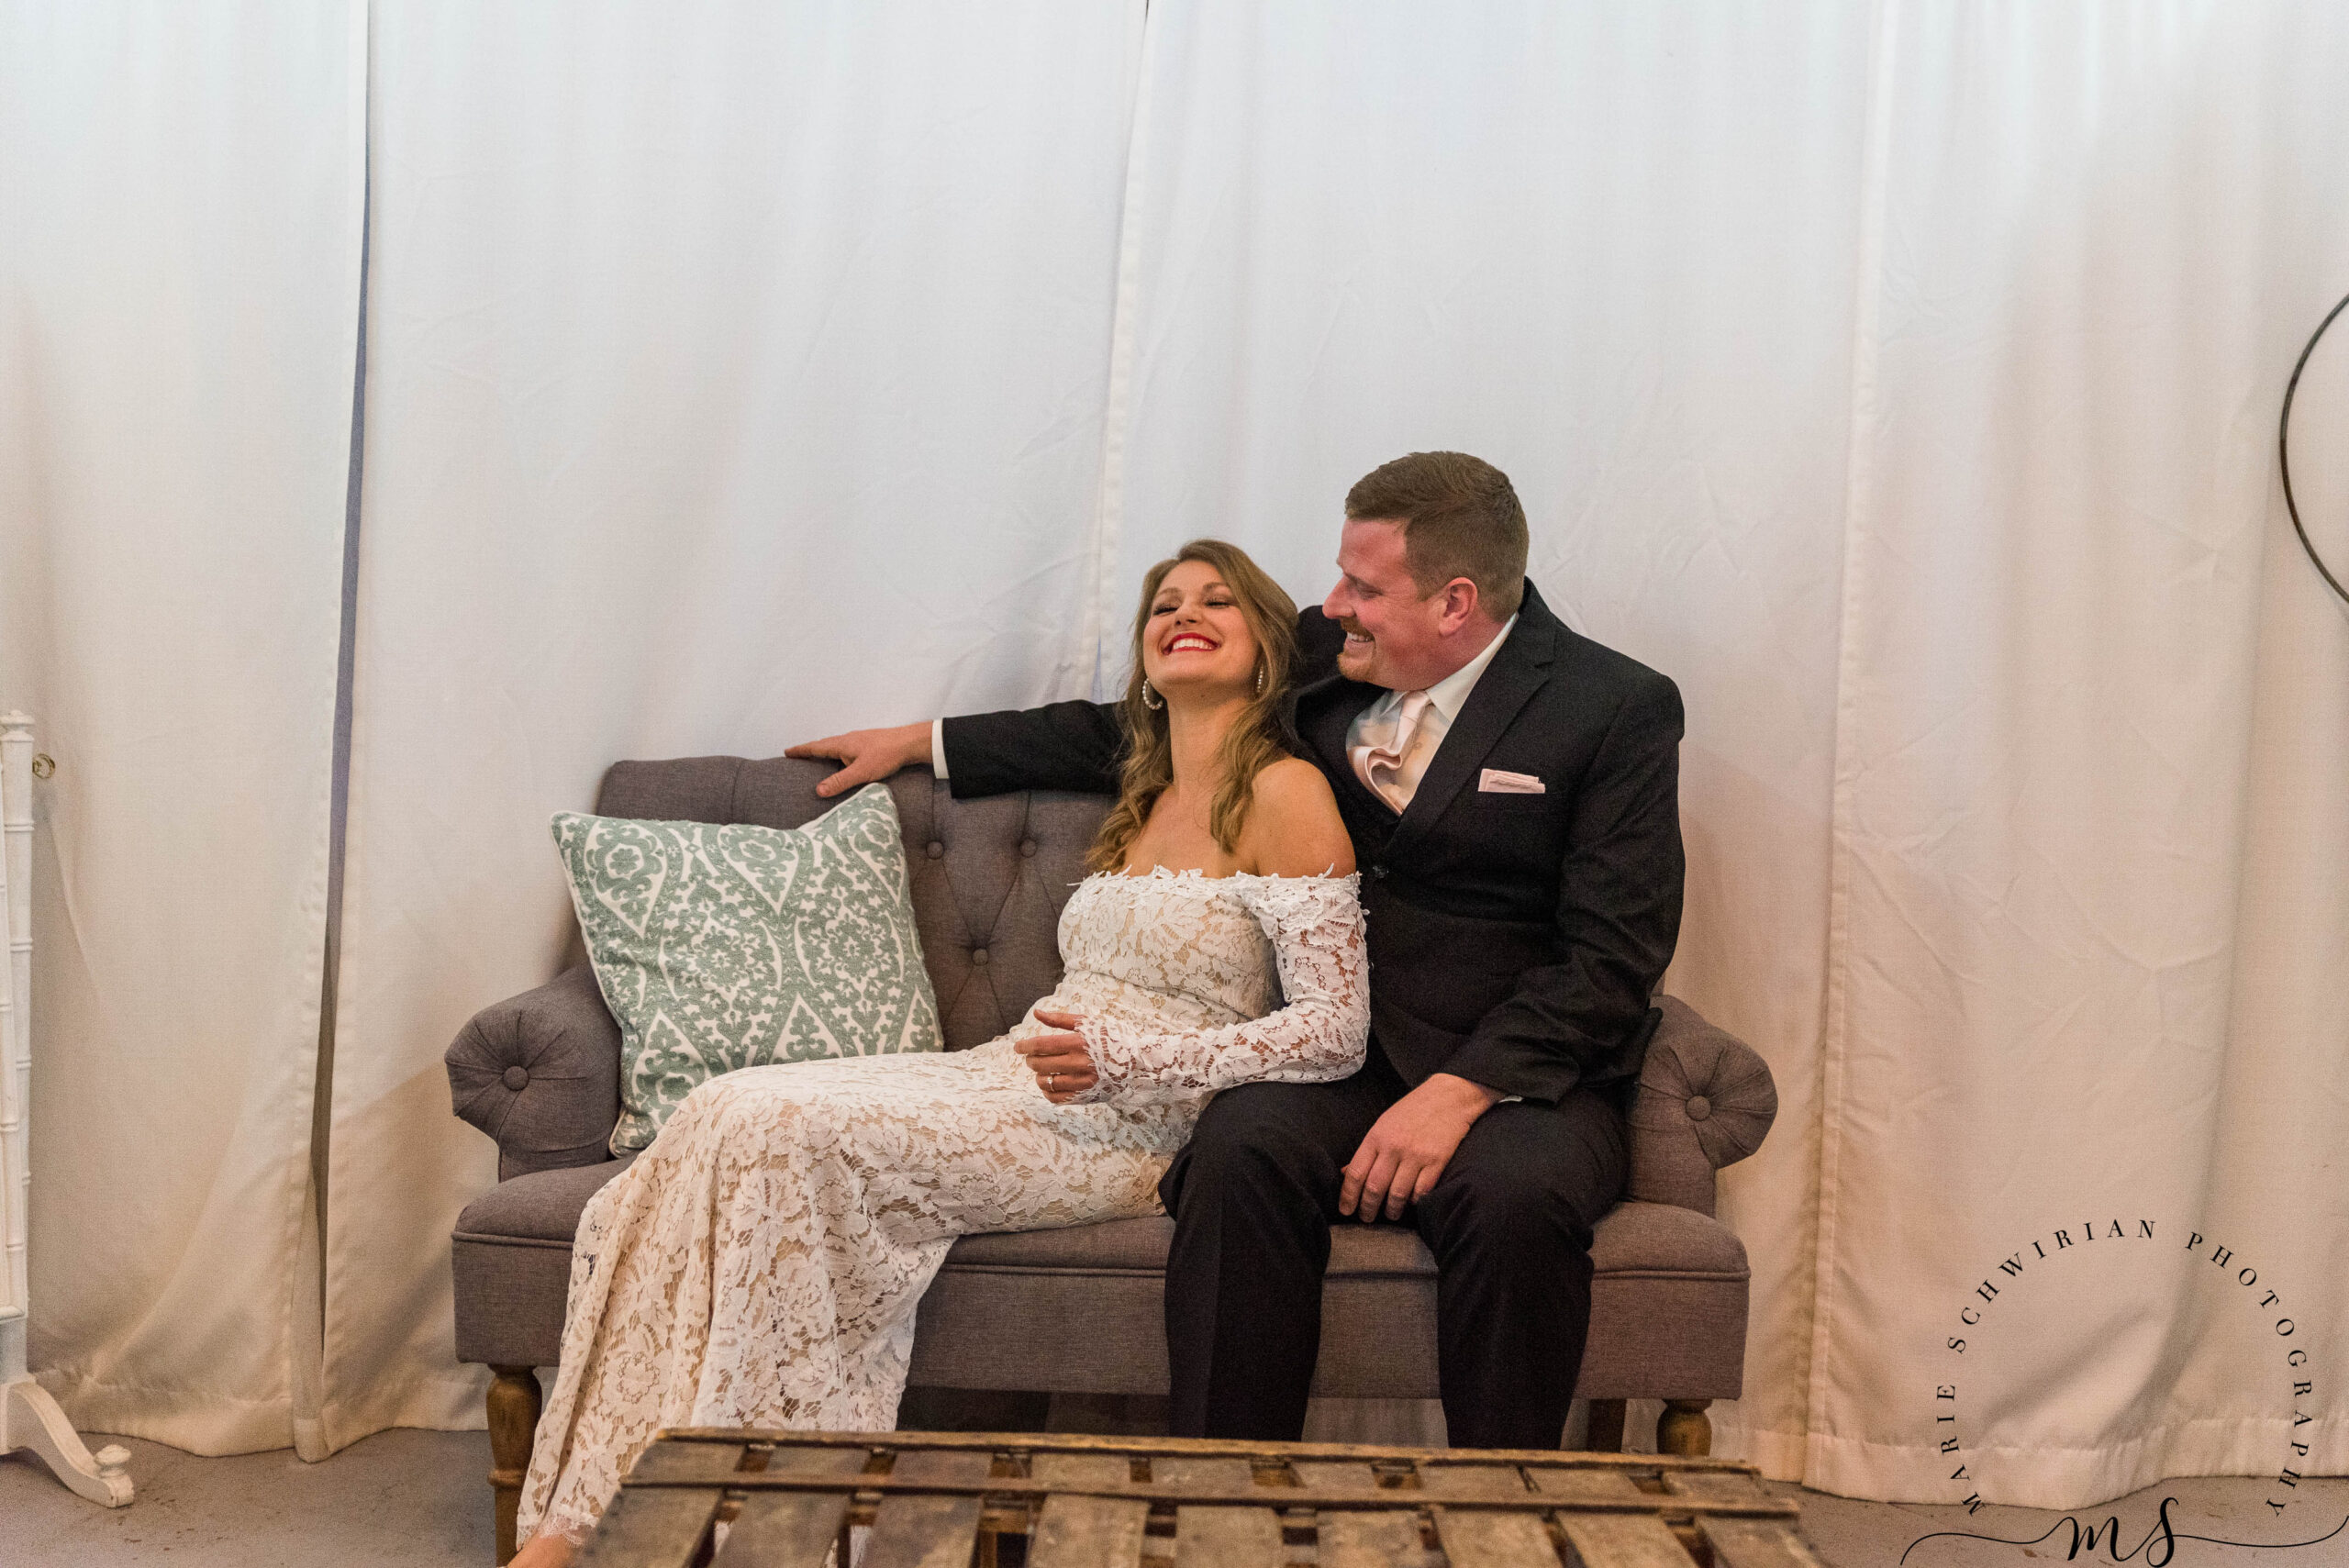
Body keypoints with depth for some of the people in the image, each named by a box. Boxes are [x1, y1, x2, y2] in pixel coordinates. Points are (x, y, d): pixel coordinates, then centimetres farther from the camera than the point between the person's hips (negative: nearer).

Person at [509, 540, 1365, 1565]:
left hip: (1121, 1130, -7)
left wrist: (1119, 1059, -18)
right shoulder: (1144, 798, 19)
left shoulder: (1285, 791, -5)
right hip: (1004, 1083, 7)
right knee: (726, 1116, -16)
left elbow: (1337, 1029, -12)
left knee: (778, 1132, -24)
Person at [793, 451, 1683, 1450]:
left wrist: (1459, 1090, -20)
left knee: (1516, 1198, -34)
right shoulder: (1324, 657, 10)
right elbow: (1133, 730, 22)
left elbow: (1612, 955, -7)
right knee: (1241, 1149, -29)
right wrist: (926, 744, 24)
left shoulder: (1617, 709, -2)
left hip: (1522, 1077, -3)